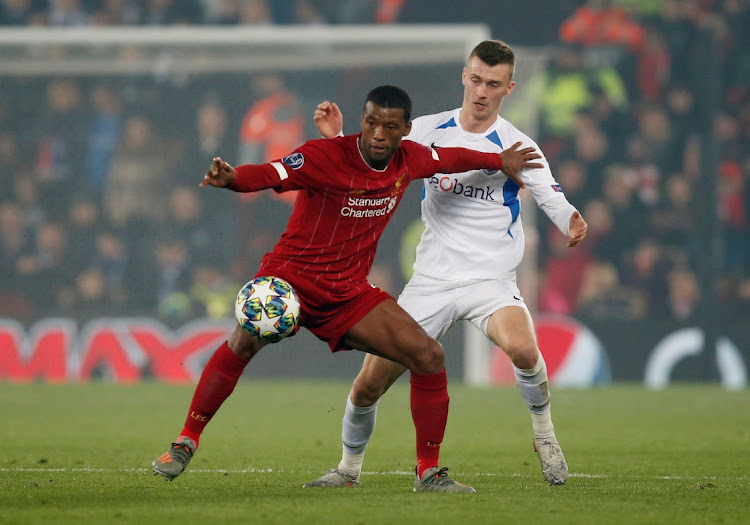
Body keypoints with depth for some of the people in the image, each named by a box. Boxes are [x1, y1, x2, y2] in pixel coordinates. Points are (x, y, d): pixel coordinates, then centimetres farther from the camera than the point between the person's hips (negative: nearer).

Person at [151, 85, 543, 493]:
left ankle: (428, 473, 6)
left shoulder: (409, 160, 2)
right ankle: (185, 443, -18)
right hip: (291, 274, -5)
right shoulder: (324, 156, -18)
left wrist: (500, 161, 36)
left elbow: (450, 158, 24)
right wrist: (231, 178, -52)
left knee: (429, 357, -7)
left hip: (349, 291, 6)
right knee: (245, 340, -32)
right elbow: (269, 174, -31)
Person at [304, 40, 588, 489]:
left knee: (521, 346, -35)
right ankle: (350, 468, 26)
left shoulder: (516, 146, -5)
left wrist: (571, 222, -39)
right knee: (369, 383, -1)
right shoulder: (428, 131, 4)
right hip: (432, 280, 3)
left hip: (491, 279, -3)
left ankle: (544, 435, -8)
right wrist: (338, 139, -7)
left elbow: (553, 200, -17)